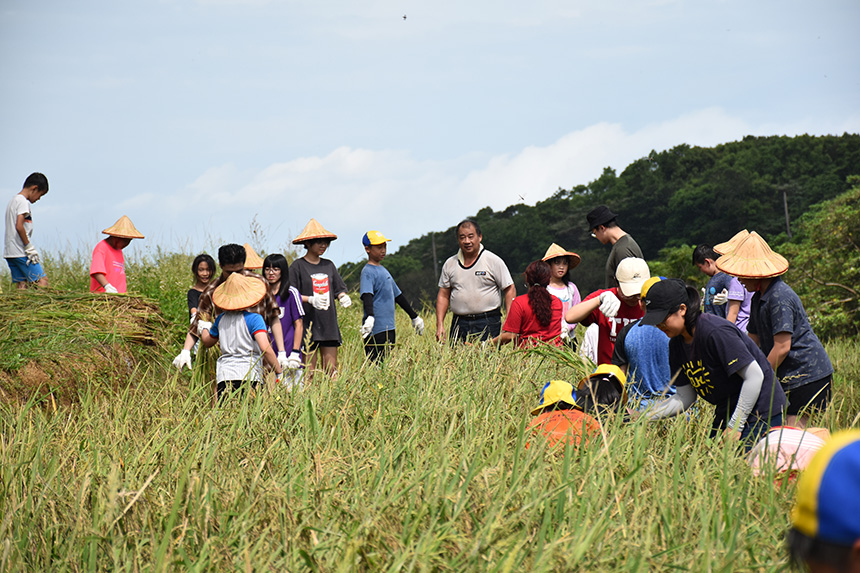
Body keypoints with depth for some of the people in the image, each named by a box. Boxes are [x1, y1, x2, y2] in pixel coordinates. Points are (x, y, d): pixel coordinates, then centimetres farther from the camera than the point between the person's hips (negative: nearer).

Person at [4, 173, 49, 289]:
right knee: (42, 281, -11)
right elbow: (19, 226, -19)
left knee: (21, 284, 5)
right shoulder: (23, 202, -10)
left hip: (9, 252, 9)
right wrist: (30, 248, -14)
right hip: (20, 252, -9)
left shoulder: (13, 200, 20)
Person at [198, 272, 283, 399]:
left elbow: (207, 342, 33)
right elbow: (265, 348, -12)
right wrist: (279, 372, -4)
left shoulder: (221, 319, 15)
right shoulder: (254, 318, -1)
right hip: (248, 377, -4)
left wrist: (205, 327, 55)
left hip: (224, 376, 4)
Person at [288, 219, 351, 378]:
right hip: (308, 324, -5)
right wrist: (310, 299, -23)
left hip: (329, 324, 5)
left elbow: (339, 288, 17)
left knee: (331, 370, 3)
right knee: (309, 370, -5)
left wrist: (343, 297, -6)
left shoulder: (329, 265, 13)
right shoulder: (298, 266, -3)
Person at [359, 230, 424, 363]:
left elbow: (398, 295, 30)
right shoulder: (368, 272, -8)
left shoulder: (384, 270, 21)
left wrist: (414, 317, 35)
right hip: (376, 331, -9)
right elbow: (367, 296, -24)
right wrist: (370, 317, -41)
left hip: (389, 327, 9)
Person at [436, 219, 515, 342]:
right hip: (459, 325, 3)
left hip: (488, 324, -3)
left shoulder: (494, 261, 1)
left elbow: (509, 291, 0)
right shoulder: (450, 264, 11)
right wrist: (440, 325, 3)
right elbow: (443, 295, 14)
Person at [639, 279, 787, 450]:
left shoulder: (716, 332, -24)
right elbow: (684, 398, 6)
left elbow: (754, 376, -22)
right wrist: (643, 415, -9)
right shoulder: (676, 345, 3)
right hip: (726, 413, 8)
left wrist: (735, 426, -20)